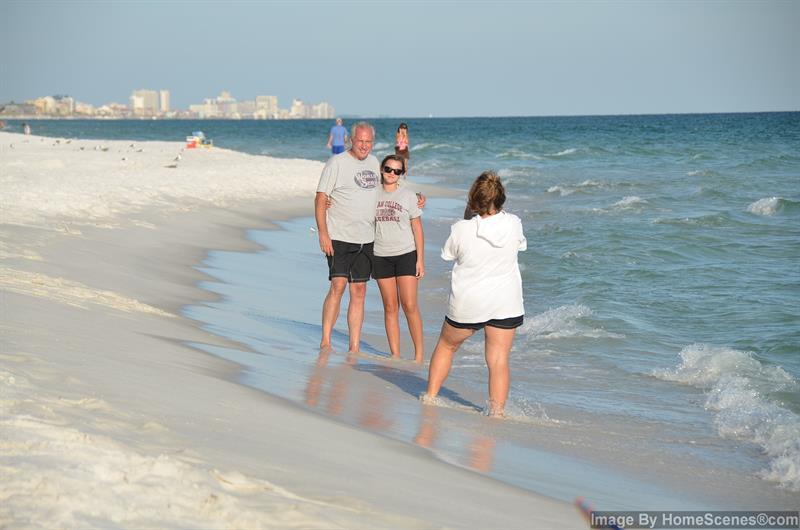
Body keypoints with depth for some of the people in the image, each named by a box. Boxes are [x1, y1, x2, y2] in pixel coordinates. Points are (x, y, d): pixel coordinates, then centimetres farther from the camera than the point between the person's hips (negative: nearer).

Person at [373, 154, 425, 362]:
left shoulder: (408, 195, 0)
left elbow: (417, 229, 3)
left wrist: (420, 259, -2)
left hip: (406, 254, -2)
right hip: (381, 257, 2)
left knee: (409, 306, -7)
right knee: (390, 308, 4)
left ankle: (419, 353, 3)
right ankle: (395, 355, 9)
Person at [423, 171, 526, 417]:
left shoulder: (462, 230, -18)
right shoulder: (513, 224, -11)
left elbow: (447, 254, 2)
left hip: (467, 304, -1)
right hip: (506, 304, 1)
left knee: (446, 346, 22)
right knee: (499, 360, 4)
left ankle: (430, 396, 32)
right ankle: (496, 412, 3)